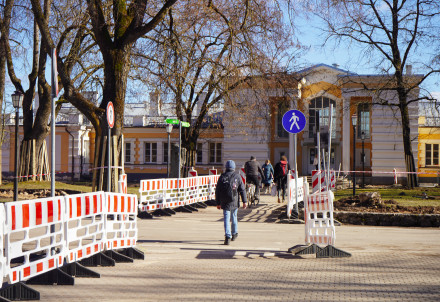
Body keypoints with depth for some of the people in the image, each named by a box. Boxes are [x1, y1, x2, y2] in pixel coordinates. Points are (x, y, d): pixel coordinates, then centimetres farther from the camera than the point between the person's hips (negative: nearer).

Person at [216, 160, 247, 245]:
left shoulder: (222, 177, 1)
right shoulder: (237, 177, 0)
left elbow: (217, 191, 3)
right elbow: (242, 189, -3)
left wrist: (218, 203, 10)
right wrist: (244, 201, -1)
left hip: (224, 202, -1)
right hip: (234, 202, 1)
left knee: (226, 219, -3)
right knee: (234, 217, 20)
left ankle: (227, 237, -16)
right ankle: (234, 234, 35)